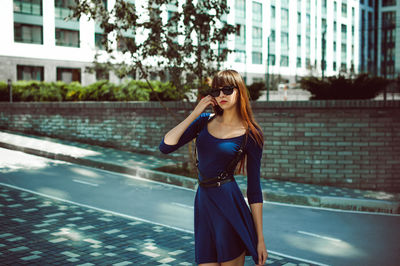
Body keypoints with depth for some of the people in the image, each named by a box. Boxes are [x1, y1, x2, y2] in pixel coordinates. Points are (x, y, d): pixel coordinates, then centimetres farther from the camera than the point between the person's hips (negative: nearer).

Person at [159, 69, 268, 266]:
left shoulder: (251, 134, -2)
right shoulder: (205, 121, 9)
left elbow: (254, 189, -2)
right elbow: (165, 146, 0)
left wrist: (260, 239, -3)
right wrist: (194, 114, -4)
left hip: (228, 205, -4)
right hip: (203, 204, 4)